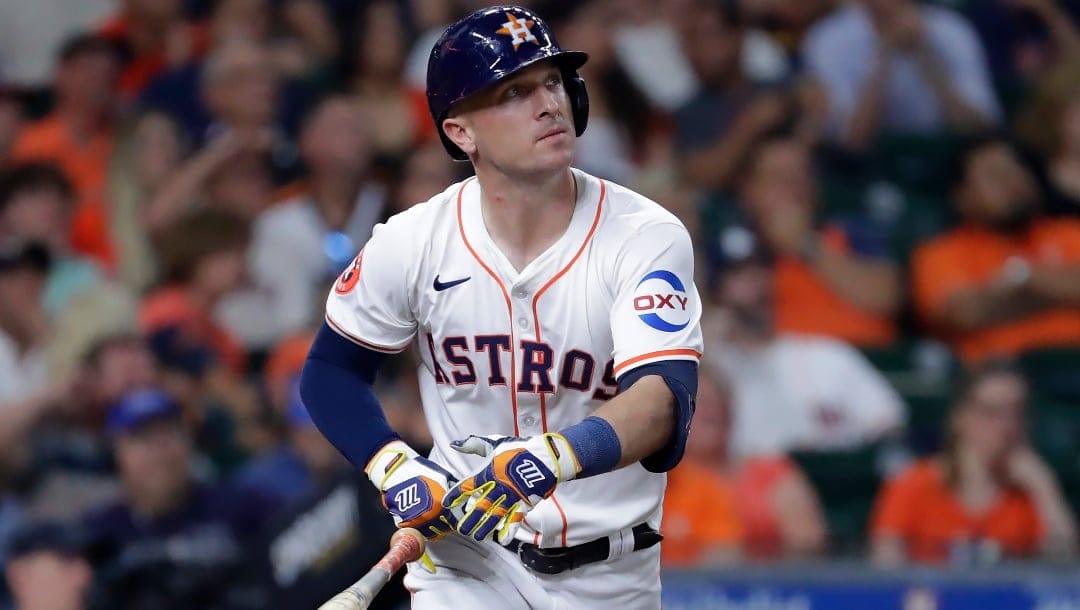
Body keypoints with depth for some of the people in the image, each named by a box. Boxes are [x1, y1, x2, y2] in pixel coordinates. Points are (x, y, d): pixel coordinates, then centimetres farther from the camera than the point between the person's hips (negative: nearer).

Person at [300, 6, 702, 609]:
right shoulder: (412, 243, -8)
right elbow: (330, 372, 7)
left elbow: (663, 401, -29)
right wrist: (393, 466, -12)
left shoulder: (646, 237, -15)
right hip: (467, 555, 0)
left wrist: (548, 460, -48)